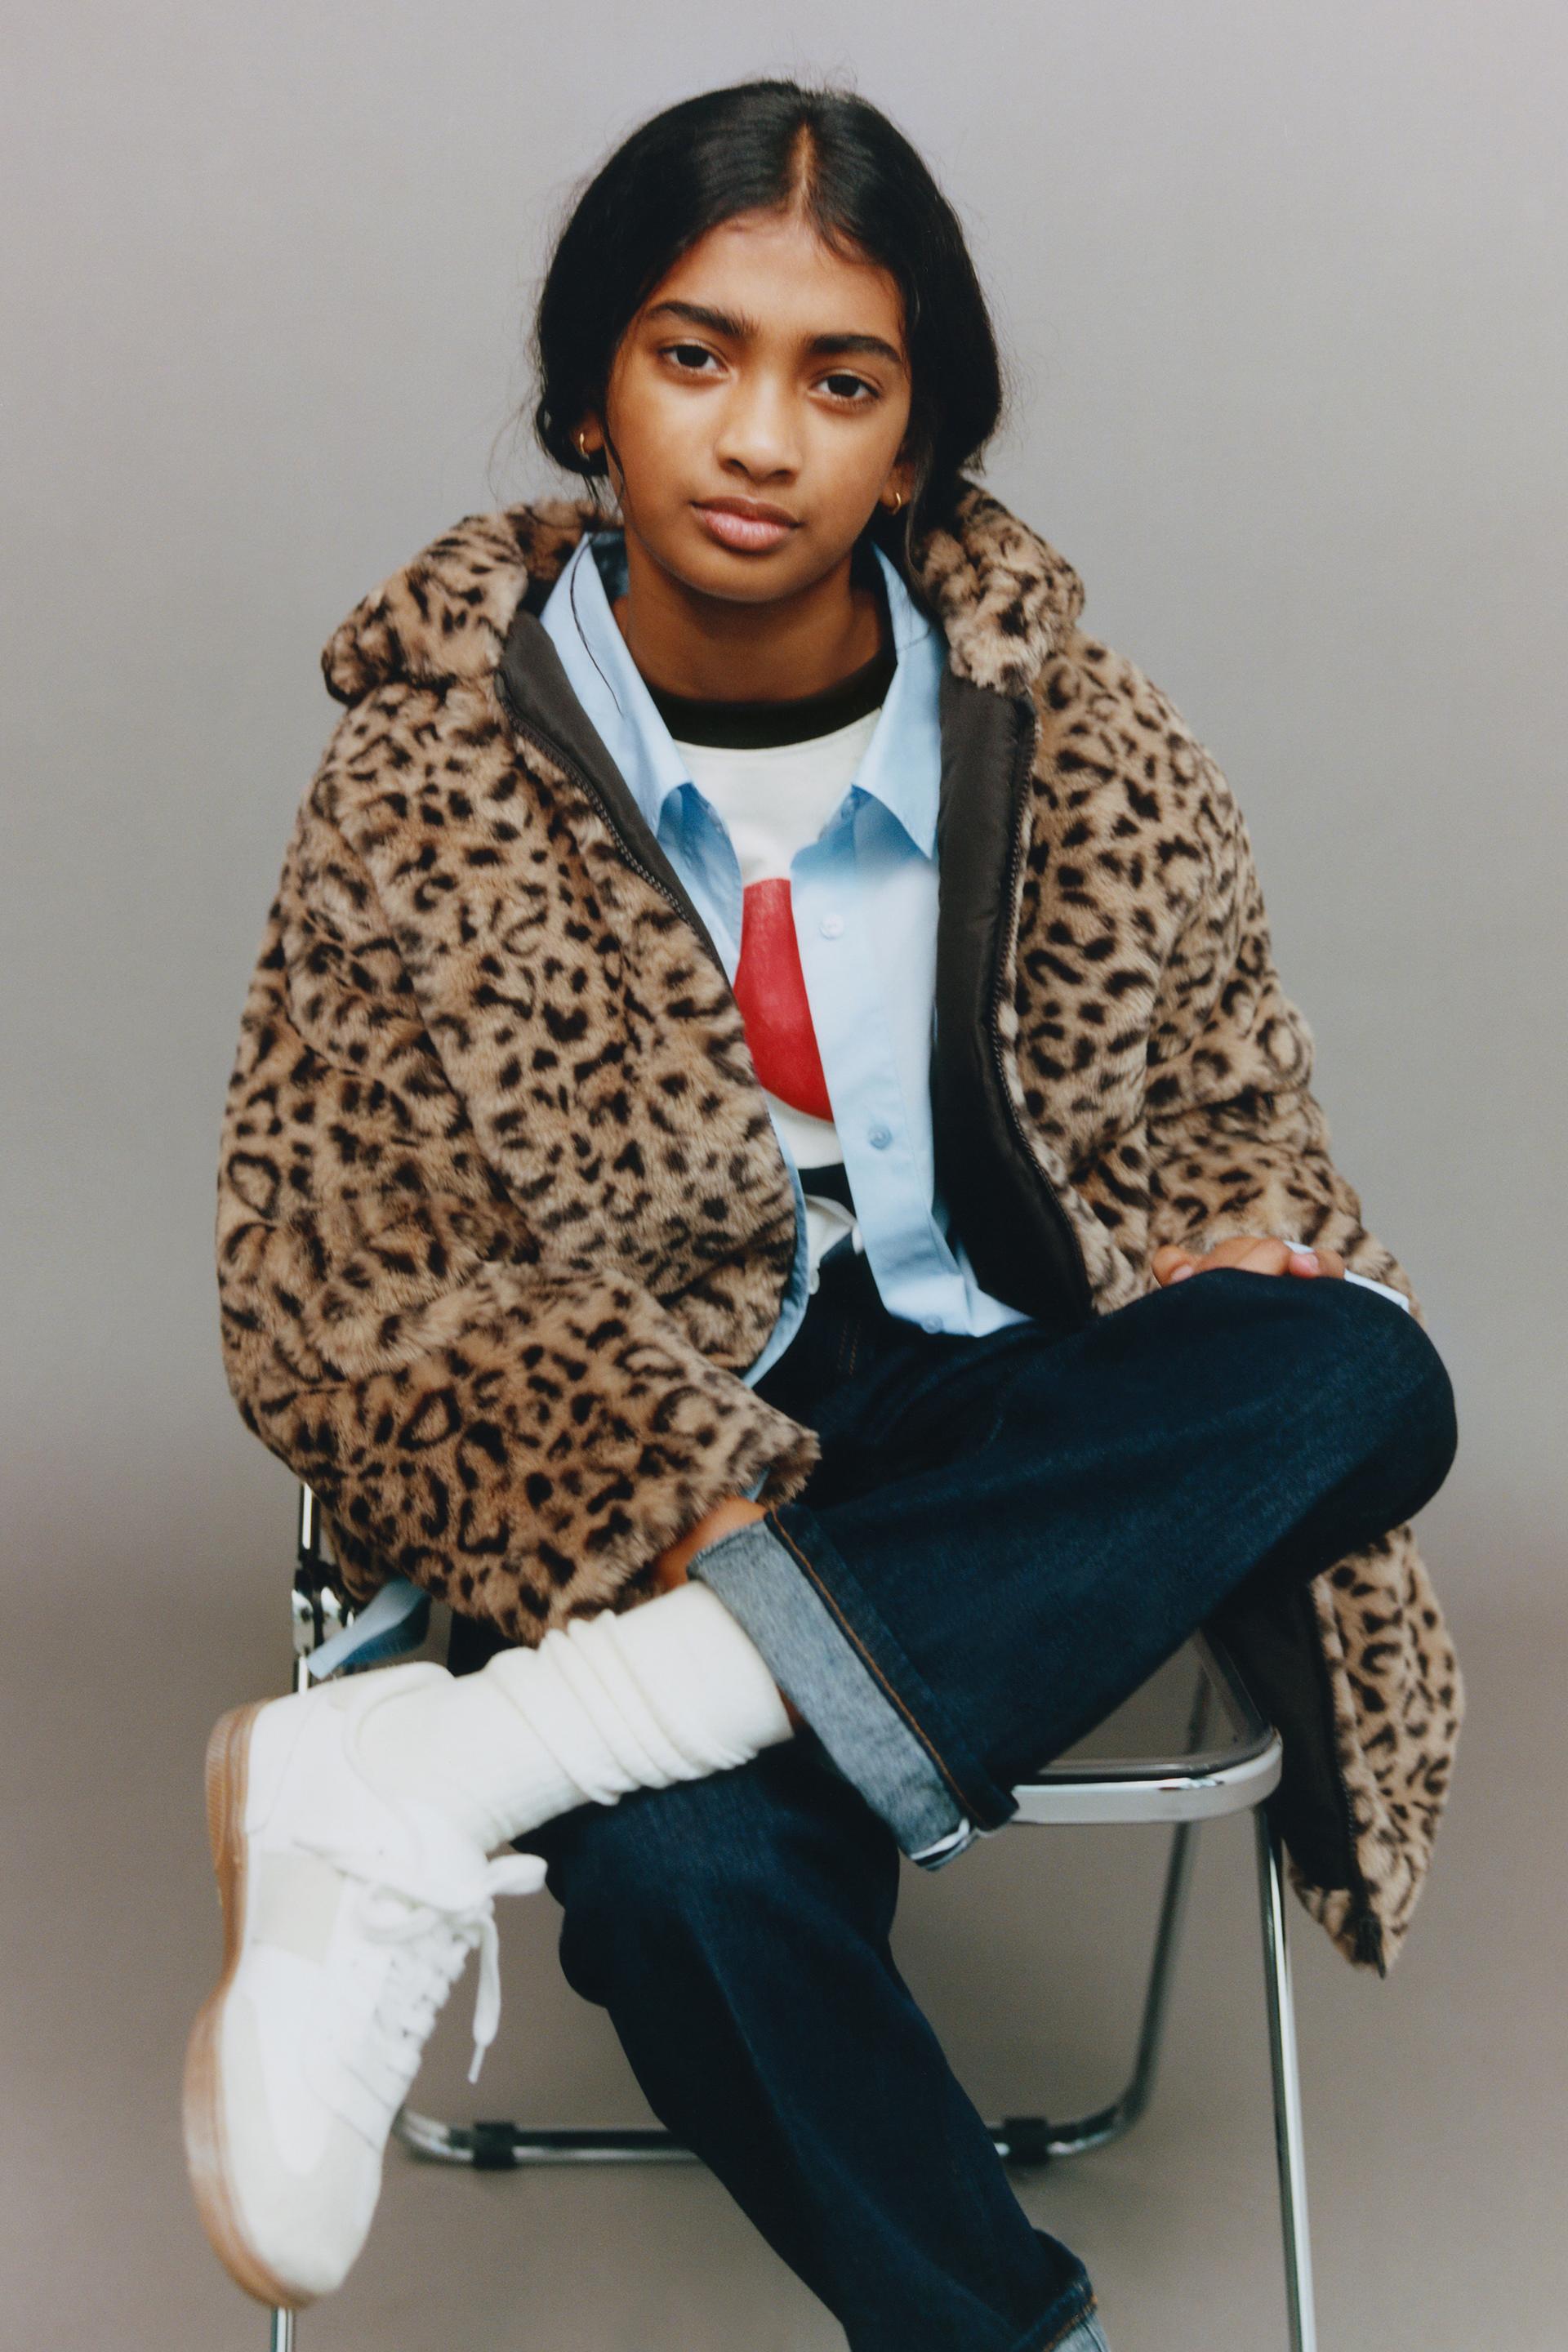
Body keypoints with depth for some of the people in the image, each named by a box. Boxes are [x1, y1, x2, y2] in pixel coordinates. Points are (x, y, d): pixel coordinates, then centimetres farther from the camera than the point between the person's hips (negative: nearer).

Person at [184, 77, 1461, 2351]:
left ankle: (441, 1783, -33)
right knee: (686, 1872, -35)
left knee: (1371, 1377, -29)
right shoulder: (428, 786, -3)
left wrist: (1275, 1431, -13)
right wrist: (683, 1507, -21)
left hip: (1003, 1436, 3)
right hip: (627, 1476, -3)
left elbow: (1230, 1148, 11)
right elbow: (330, 1275, -4)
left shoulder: (1091, 757, 2)